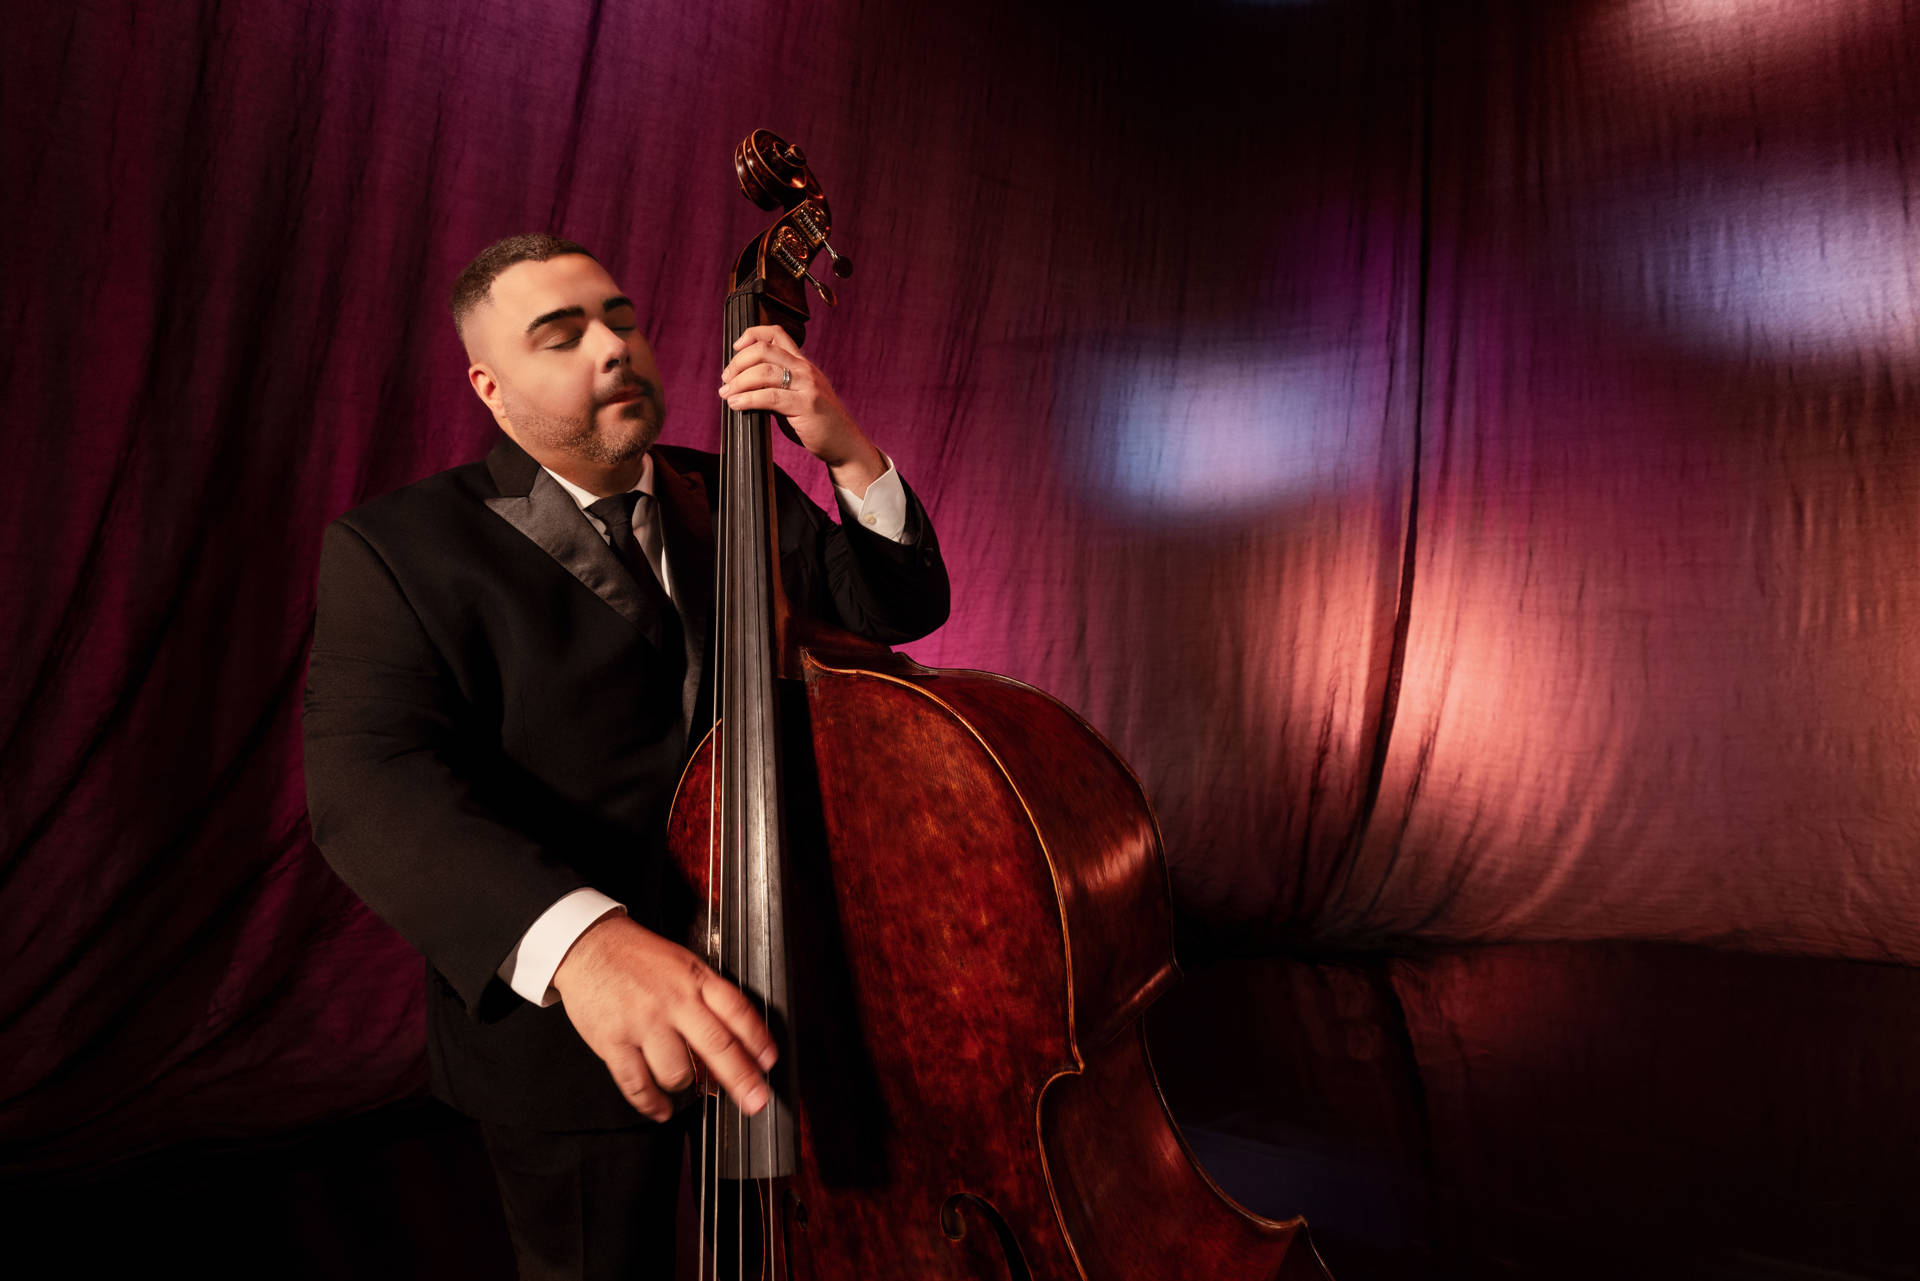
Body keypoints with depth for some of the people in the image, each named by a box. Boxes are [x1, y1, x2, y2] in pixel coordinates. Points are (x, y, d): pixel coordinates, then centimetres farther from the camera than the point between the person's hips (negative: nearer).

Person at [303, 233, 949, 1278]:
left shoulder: (731, 500, 4)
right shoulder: (397, 549, -10)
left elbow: (904, 606, 0)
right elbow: (371, 779, -26)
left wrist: (848, 453, -20)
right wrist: (578, 939, -43)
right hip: (572, 1041, -4)